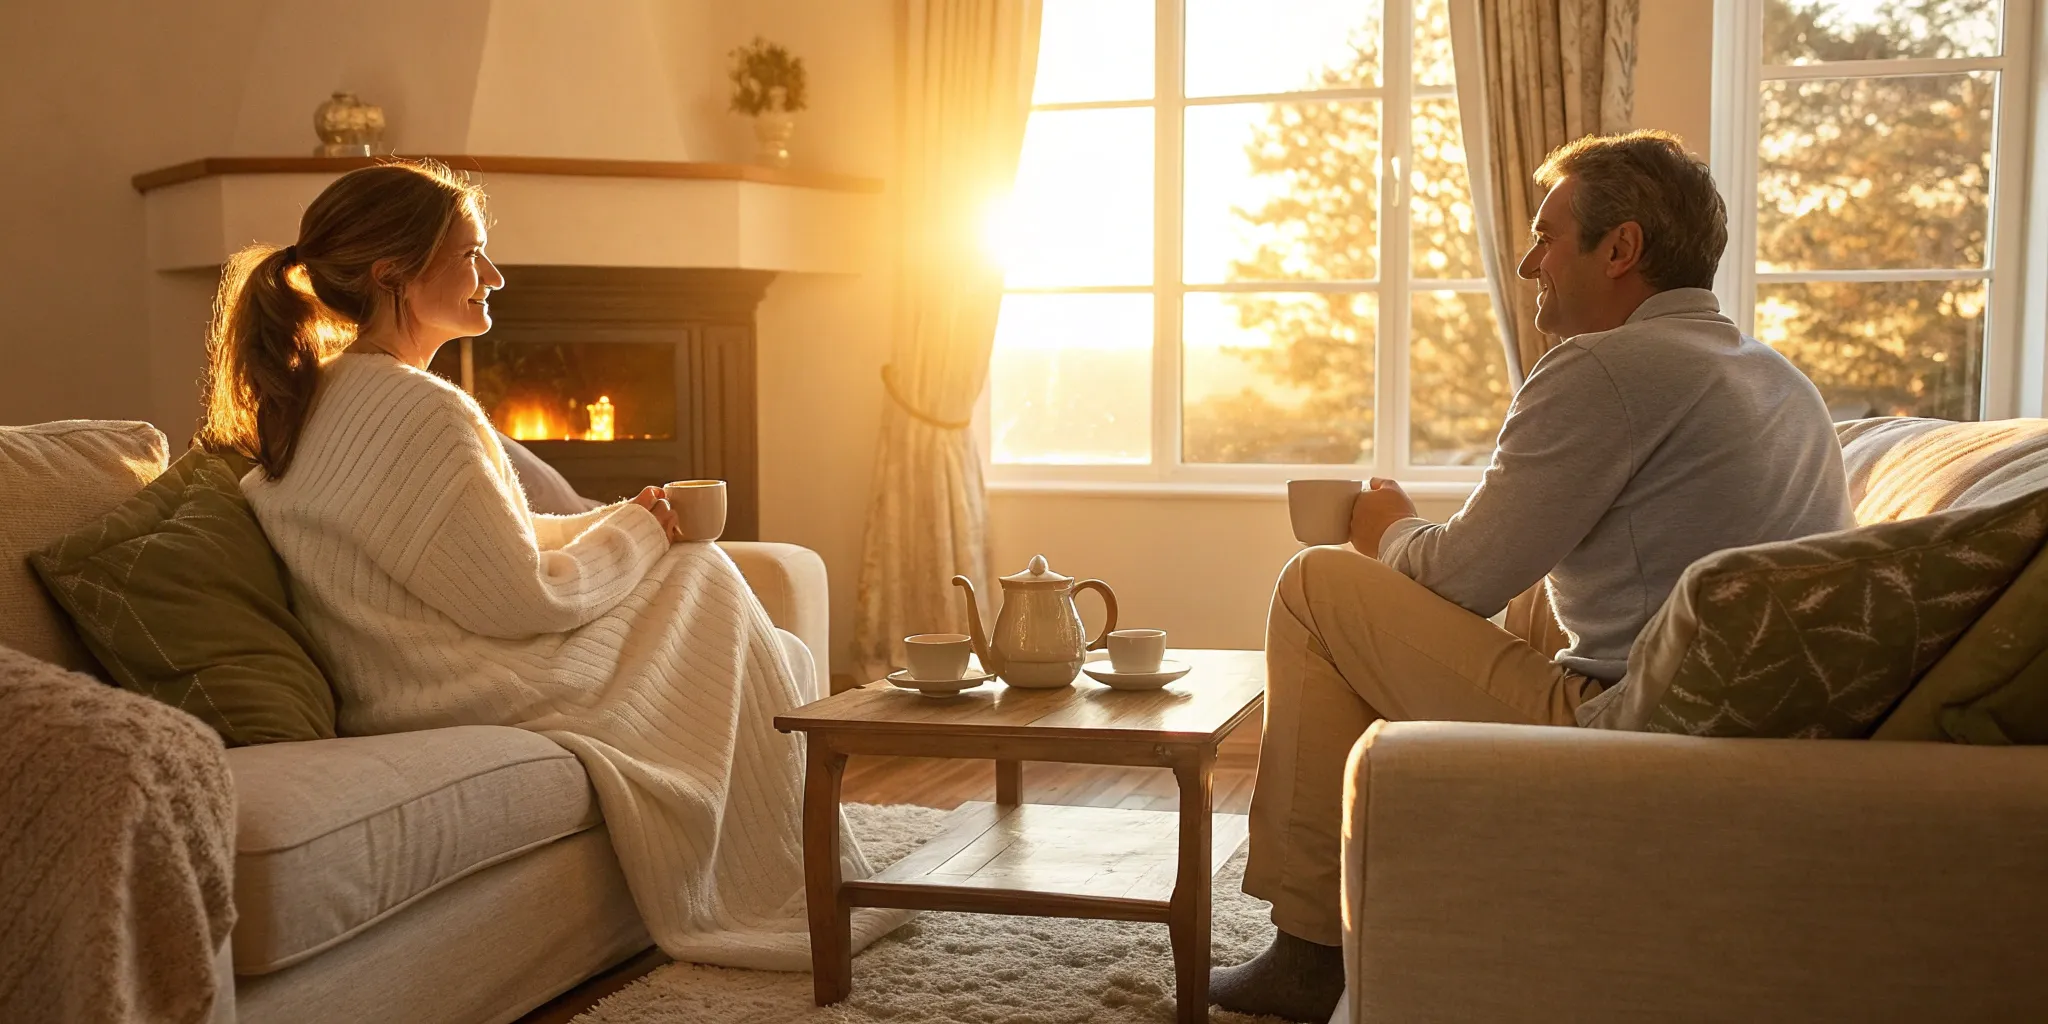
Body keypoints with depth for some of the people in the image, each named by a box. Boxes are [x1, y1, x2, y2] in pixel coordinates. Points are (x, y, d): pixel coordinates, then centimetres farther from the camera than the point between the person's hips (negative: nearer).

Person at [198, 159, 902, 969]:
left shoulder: (318, 398, 8)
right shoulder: (418, 413, -23)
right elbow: (524, 599, -20)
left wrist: (613, 524, 7)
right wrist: (636, 532, -4)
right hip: (473, 702, -9)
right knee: (705, 578, 8)